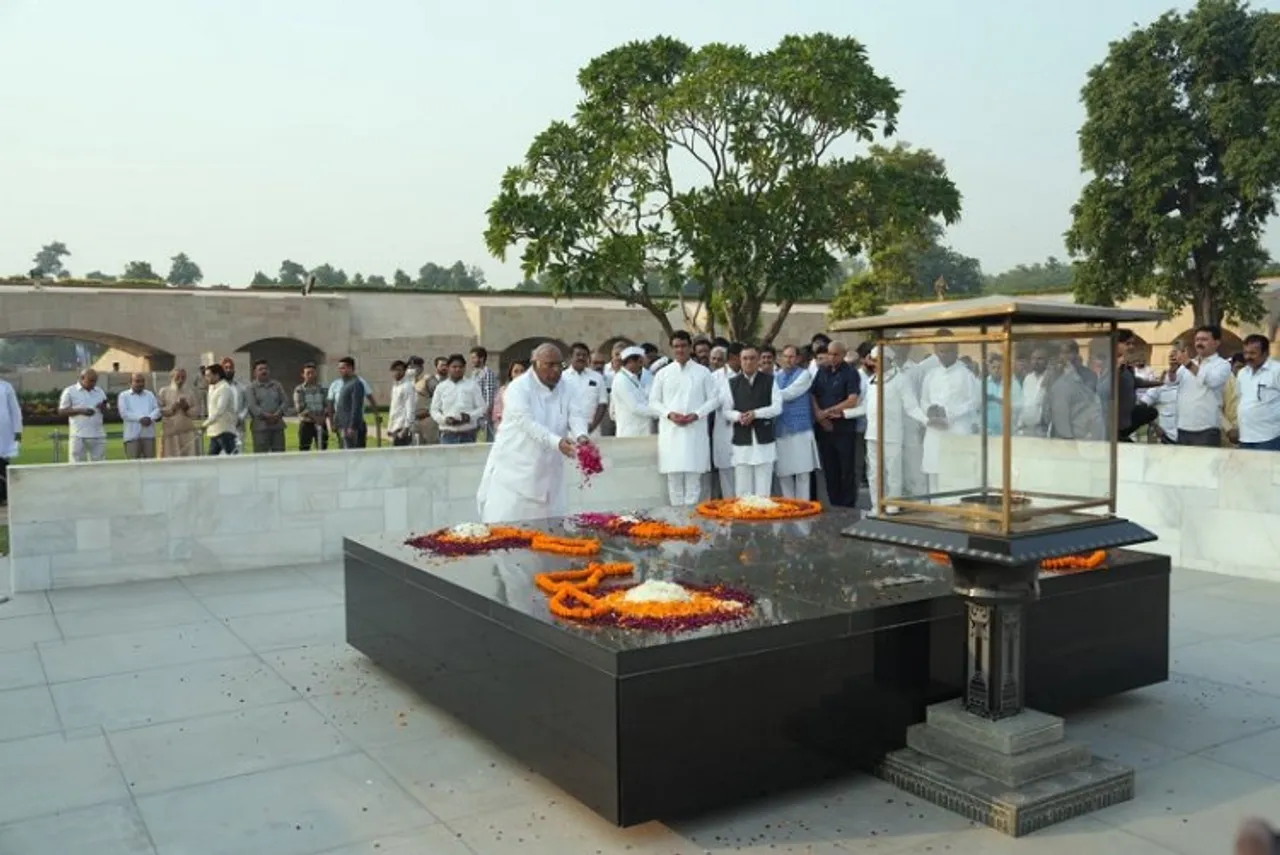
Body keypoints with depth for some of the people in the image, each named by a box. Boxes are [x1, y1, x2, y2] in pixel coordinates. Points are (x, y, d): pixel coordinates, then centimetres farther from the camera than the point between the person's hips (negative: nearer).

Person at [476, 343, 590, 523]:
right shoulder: (518, 388, -11)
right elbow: (527, 422, -24)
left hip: (548, 475, 5)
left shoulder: (566, 390, 7)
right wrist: (557, 442, -38)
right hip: (513, 471, -5)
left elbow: (577, 415, -8)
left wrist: (580, 436, -31)